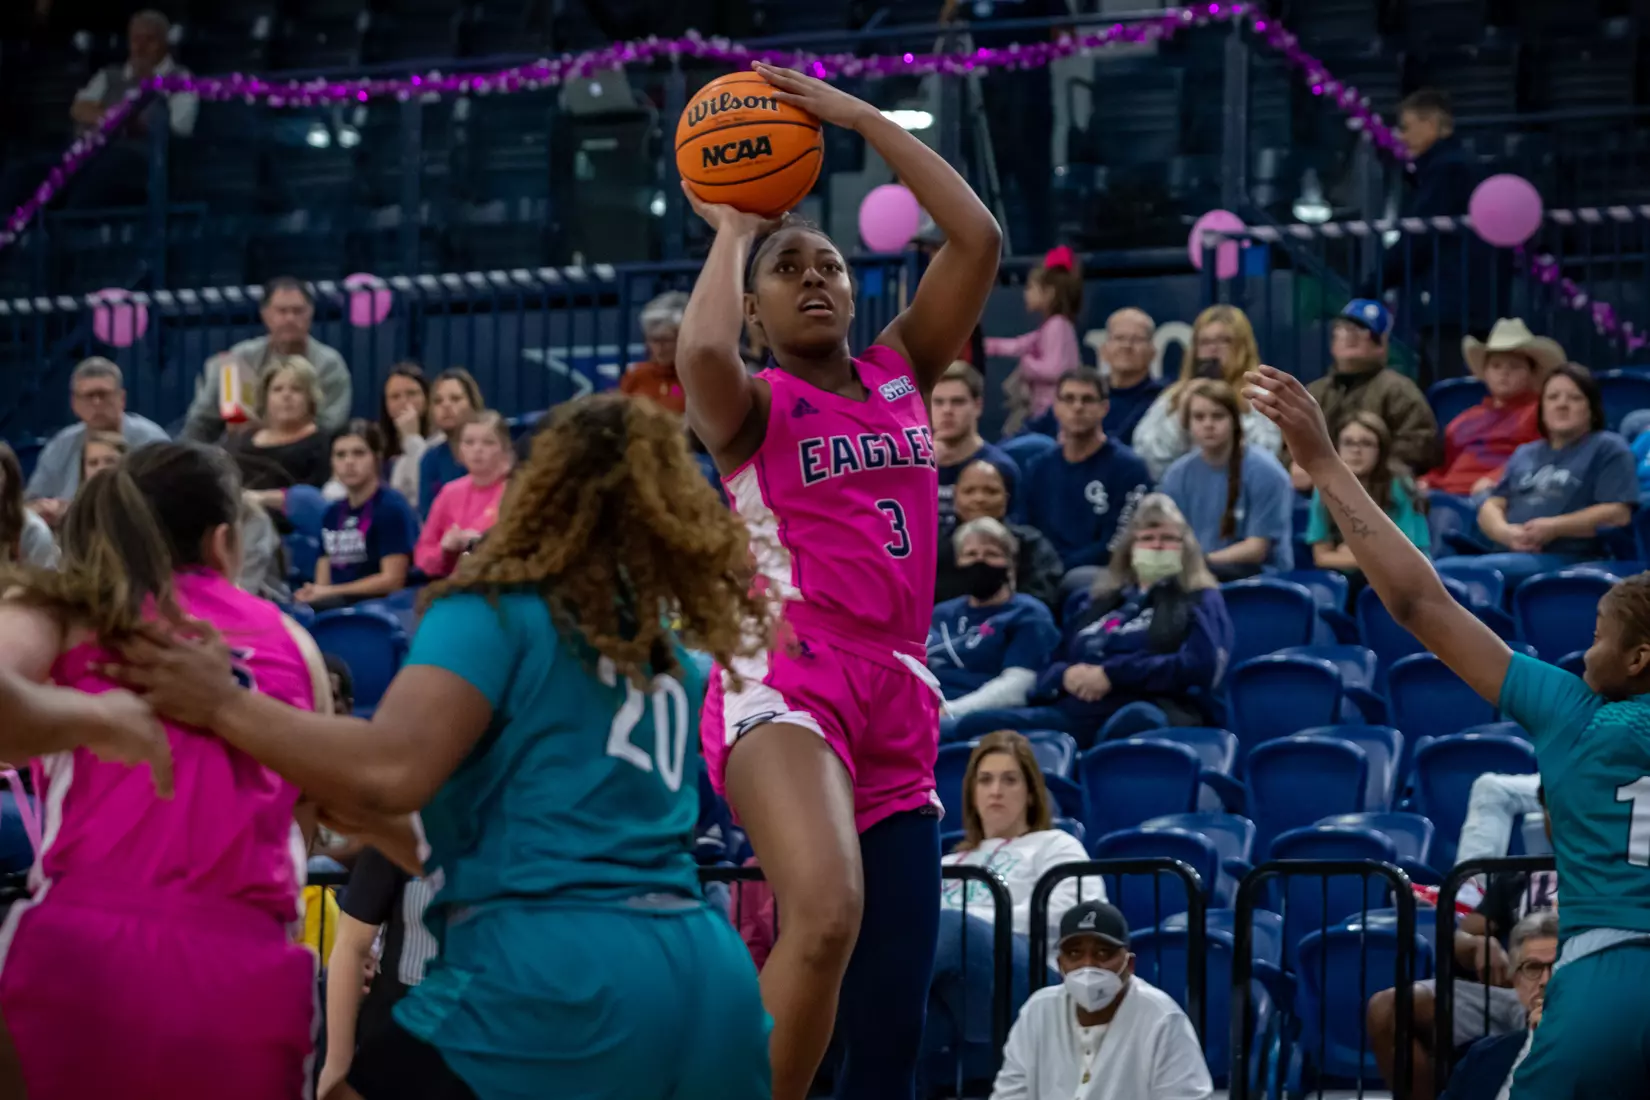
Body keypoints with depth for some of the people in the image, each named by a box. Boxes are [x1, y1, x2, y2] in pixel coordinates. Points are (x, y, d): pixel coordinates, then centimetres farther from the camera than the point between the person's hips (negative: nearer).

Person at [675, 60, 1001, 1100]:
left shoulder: (901, 374, 17)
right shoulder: (755, 406, 4)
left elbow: (980, 239, 6)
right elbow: (702, 353, -21)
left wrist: (862, 117, 7)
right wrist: (732, 228, -3)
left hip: (900, 699, 6)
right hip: (784, 679, -5)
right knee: (827, 913, -36)